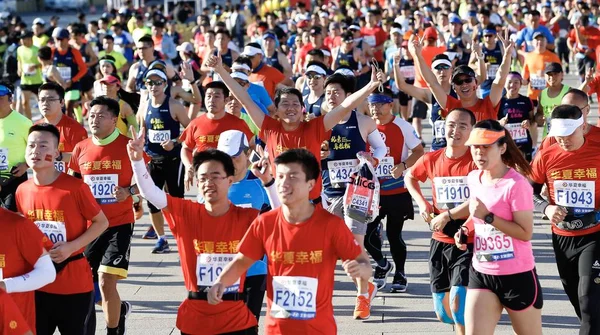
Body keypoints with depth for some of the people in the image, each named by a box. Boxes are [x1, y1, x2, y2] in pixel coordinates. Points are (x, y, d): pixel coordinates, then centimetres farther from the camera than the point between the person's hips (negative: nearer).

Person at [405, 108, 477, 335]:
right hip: (440, 241, 5)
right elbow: (410, 177, 22)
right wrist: (421, 202, 6)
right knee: (442, 312, 10)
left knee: (458, 300, -22)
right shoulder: (431, 160, 1)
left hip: (469, 242, -5)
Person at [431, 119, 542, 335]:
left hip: (518, 276, -6)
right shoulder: (474, 179, 4)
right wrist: (467, 229, 6)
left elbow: (526, 233, -21)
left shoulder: (516, 184, -18)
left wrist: (487, 217, -25)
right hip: (481, 273, 6)